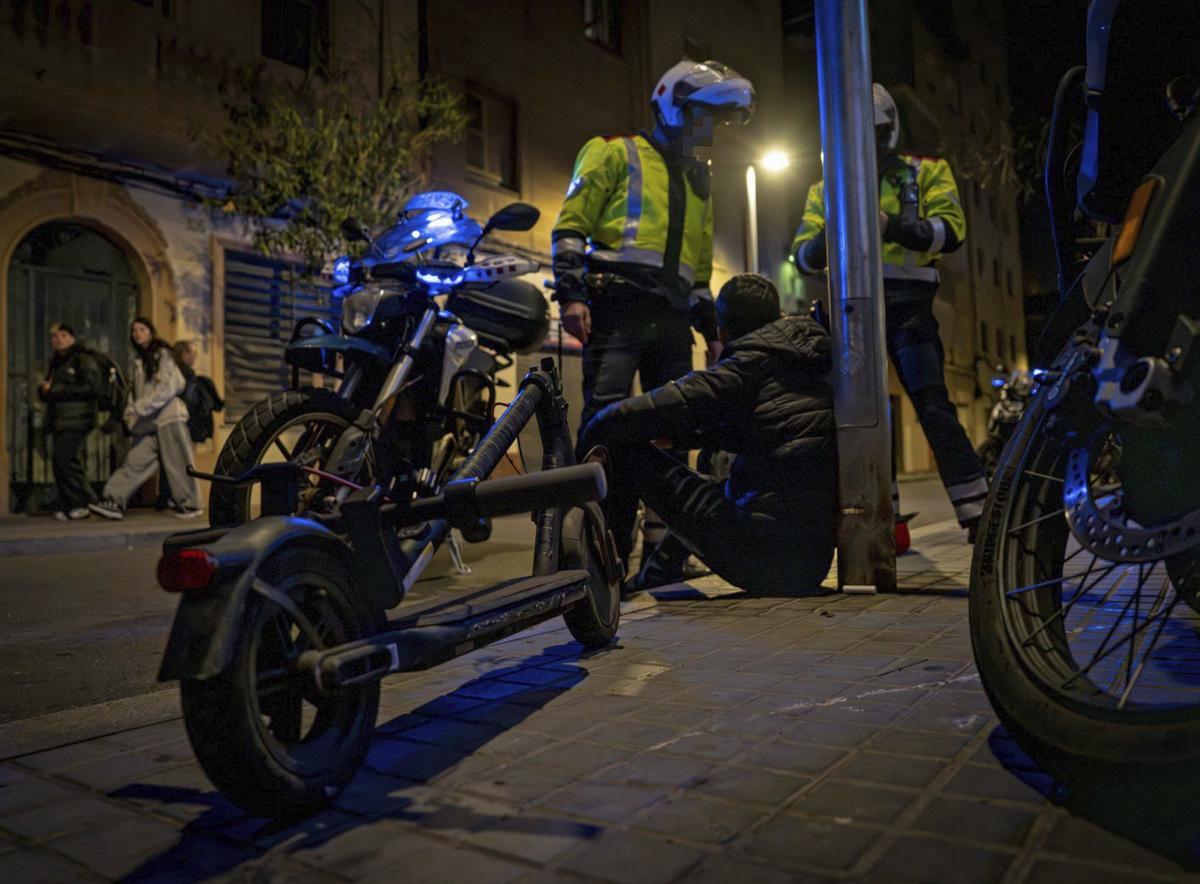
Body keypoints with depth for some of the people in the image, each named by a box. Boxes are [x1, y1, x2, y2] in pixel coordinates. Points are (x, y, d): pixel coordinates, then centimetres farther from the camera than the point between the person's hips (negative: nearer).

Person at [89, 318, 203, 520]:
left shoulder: (163, 354, -3)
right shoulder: (138, 360, 19)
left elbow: (166, 388, -13)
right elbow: (137, 391, 19)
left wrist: (139, 408, -14)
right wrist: (130, 410, 1)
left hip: (168, 416, -6)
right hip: (148, 421, 6)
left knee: (177, 462, -3)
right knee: (135, 460, -3)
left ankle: (190, 504, 6)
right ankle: (114, 501, -5)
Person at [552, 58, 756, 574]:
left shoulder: (697, 180, 31)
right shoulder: (615, 153, 10)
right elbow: (570, 224, 0)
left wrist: (711, 329, 22)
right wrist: (571, 293, -14)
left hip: (671, 318, 6)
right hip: (617, 305, -6)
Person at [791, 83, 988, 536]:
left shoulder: (926, 173, 12)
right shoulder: (826, 189, 19)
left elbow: (950, 231, -5)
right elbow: (803, 256, 8)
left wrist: (894, 226, -21)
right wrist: (828, 238, -15)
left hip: (906, 300, -3)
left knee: (934, 406, -11)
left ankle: (976, 514, -5)